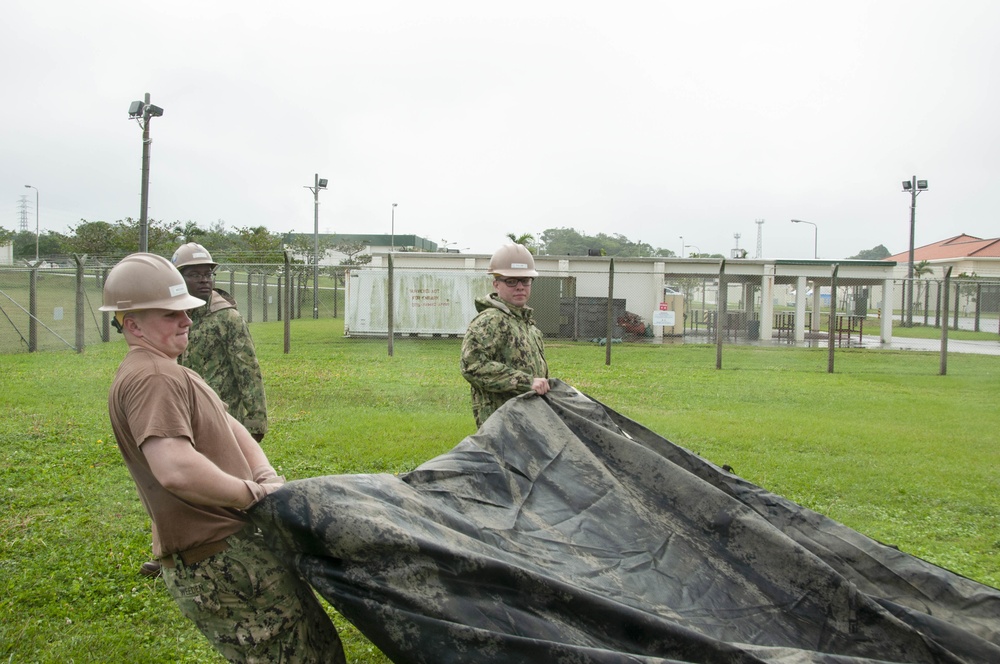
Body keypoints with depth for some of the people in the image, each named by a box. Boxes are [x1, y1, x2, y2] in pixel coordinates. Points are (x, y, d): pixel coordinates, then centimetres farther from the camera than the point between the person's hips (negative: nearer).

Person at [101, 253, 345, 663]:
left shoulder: (167, 372, 16)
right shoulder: (151, 378, -20)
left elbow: (232, 429, 17)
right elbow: (176, 470, -34)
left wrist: (267, 476, -1)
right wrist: (254, 493, -19)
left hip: (217, 550, 11)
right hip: (215, 562, -11)